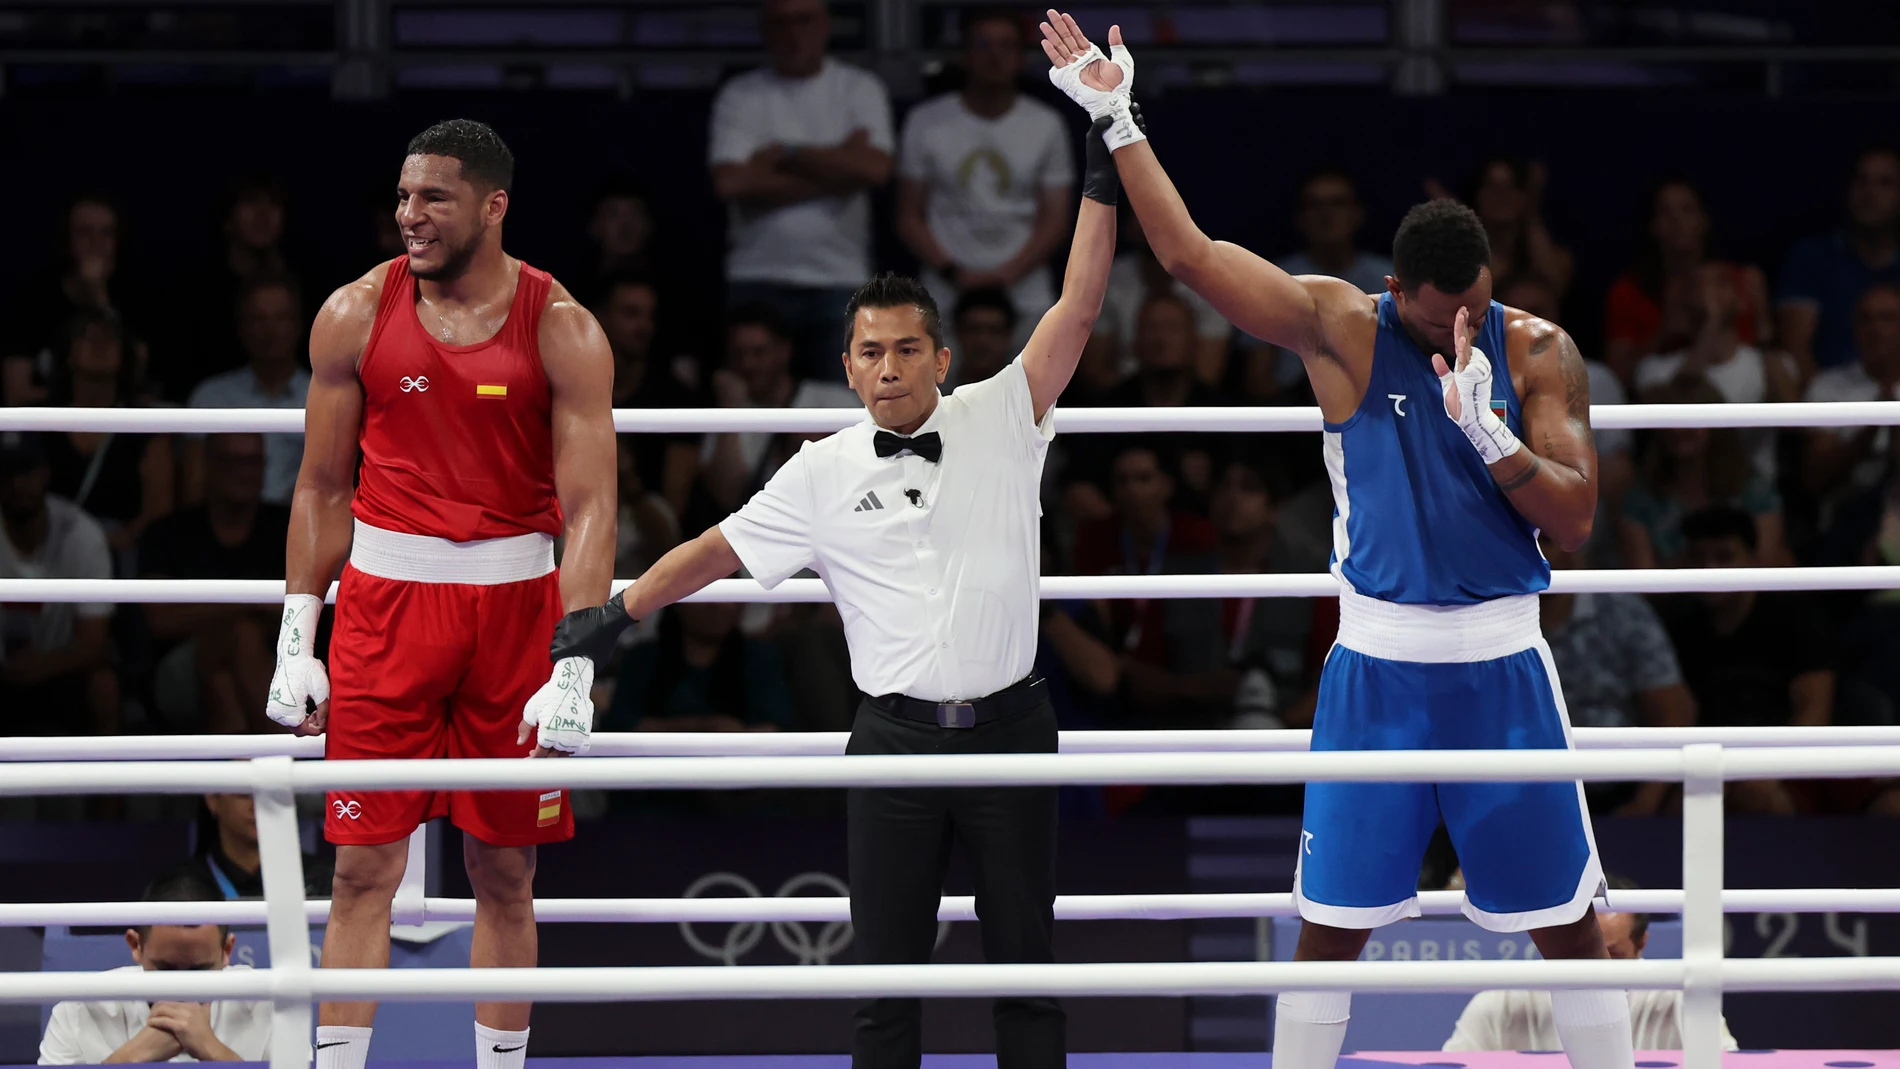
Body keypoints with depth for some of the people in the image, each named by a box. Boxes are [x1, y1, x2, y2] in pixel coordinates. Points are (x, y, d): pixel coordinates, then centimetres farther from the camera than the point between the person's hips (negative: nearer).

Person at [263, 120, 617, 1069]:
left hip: (516, 598, 0)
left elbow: (589, 508, -9)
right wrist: (296, 642, 2)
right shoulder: (356, 315, 0)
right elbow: (322, 488, 7)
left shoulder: (562, 332, -5)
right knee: (365, 864, -4)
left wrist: (573, 668, -19)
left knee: (505, 868, 6)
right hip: (387, 592, 0)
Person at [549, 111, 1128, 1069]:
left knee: (1024, 969, 4)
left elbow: (1076, 310, -6)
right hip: (894, 738, 1)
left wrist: (1103, 179, -14)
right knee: (885, 977, 2)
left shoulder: (1000, 421, 1)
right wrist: (615, 614, 15)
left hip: (1007, 730, -1)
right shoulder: (825, 473, 4)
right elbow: (721, 548, 13)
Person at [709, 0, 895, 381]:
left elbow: (874, 169, -7)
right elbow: (731, 182, -9)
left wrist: (785, 154, -4)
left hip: (840, 280, 1)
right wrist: (835, 167, -5)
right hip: (760, 281, -1)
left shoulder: (860, 89, 9)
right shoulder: (740, 96, 6)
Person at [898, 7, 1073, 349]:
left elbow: (1054, 219, 5)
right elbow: (909, 218, 6)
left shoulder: (1045, 125, 8)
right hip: (946, 302, -1)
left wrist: (1003, 278, -10)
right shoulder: (926, 123, 6)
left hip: (1026, 304, 1)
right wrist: (953, 272, -10)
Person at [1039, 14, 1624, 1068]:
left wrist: (1488, 428, -21)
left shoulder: (1536, 350, -3)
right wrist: (1118, 120, -12)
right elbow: (1188, 252, -9)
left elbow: (1574, 518, -7)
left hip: (1501, 664, 0)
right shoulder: (1343, 330, -5)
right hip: (1377, 662, 0)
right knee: (1329, 923, 2)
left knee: (1569, 925, 4)